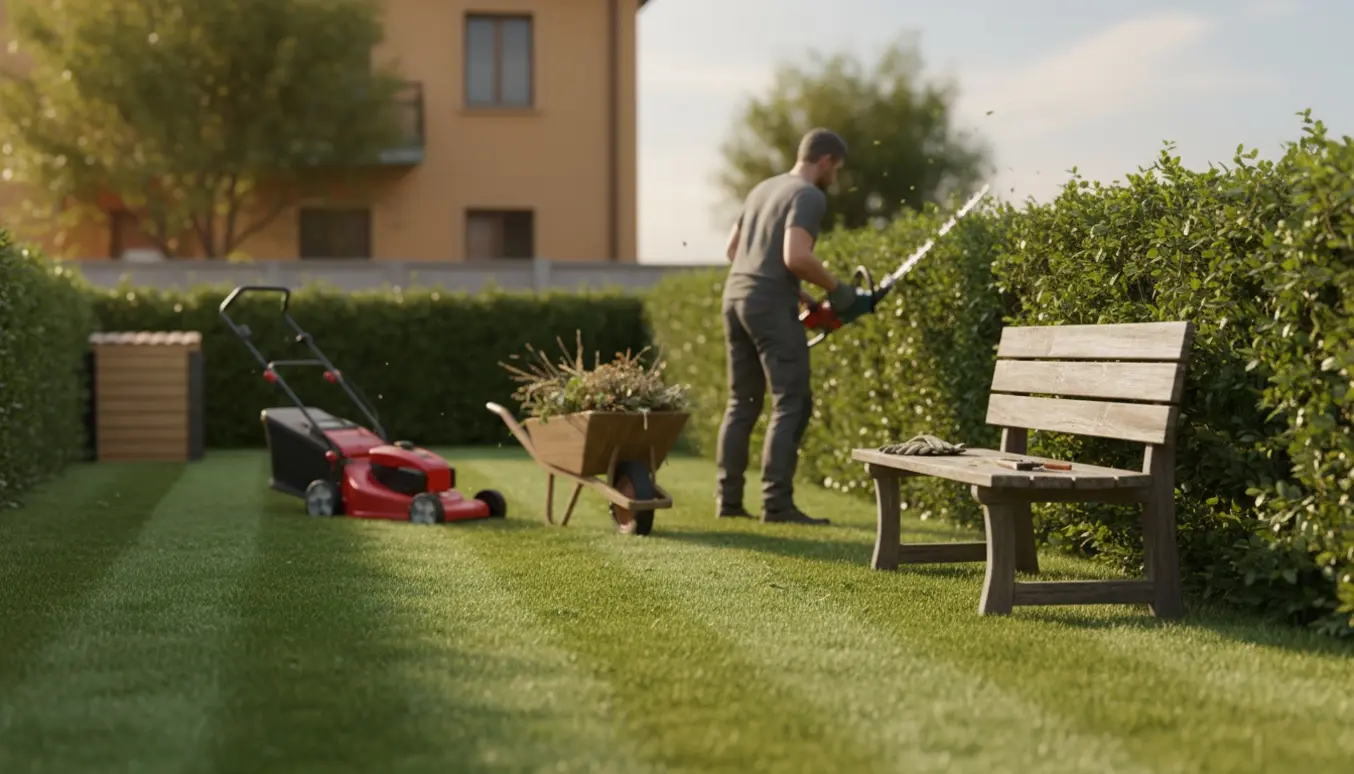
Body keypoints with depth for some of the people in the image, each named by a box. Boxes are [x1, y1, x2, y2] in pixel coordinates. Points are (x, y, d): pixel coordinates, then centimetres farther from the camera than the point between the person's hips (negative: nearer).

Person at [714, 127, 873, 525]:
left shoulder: (763, 188, 19)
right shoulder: (809, 196, -7)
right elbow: (795, 257, -21)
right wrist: (837, 289, -7)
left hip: (735, 298, 9)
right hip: (771, 307, -9)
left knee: (742, 403, 13)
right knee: (791, 404, -5)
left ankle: (728, 499, 12)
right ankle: (777, 503, -9)